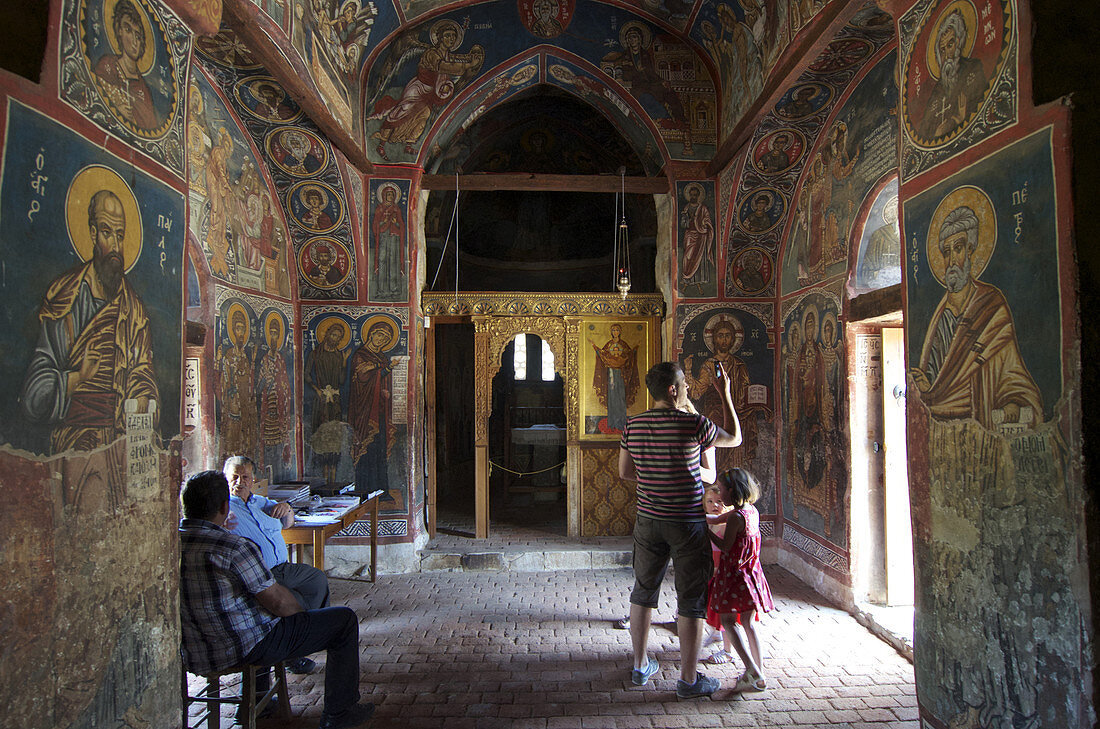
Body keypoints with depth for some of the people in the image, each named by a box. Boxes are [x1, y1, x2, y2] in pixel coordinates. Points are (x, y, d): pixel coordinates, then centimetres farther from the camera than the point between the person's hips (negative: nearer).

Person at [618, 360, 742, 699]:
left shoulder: (633, 425, -2)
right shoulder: (694, 424, -16)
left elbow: (624, 472, 7)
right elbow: (735, 439, 2)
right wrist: (726, 395, 9)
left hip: (648, 519, 5)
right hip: (687, 523, -5)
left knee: (643, 593, 17)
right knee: (691, 601, 8)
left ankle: (640, 666, 31)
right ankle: (689, 679, 18)